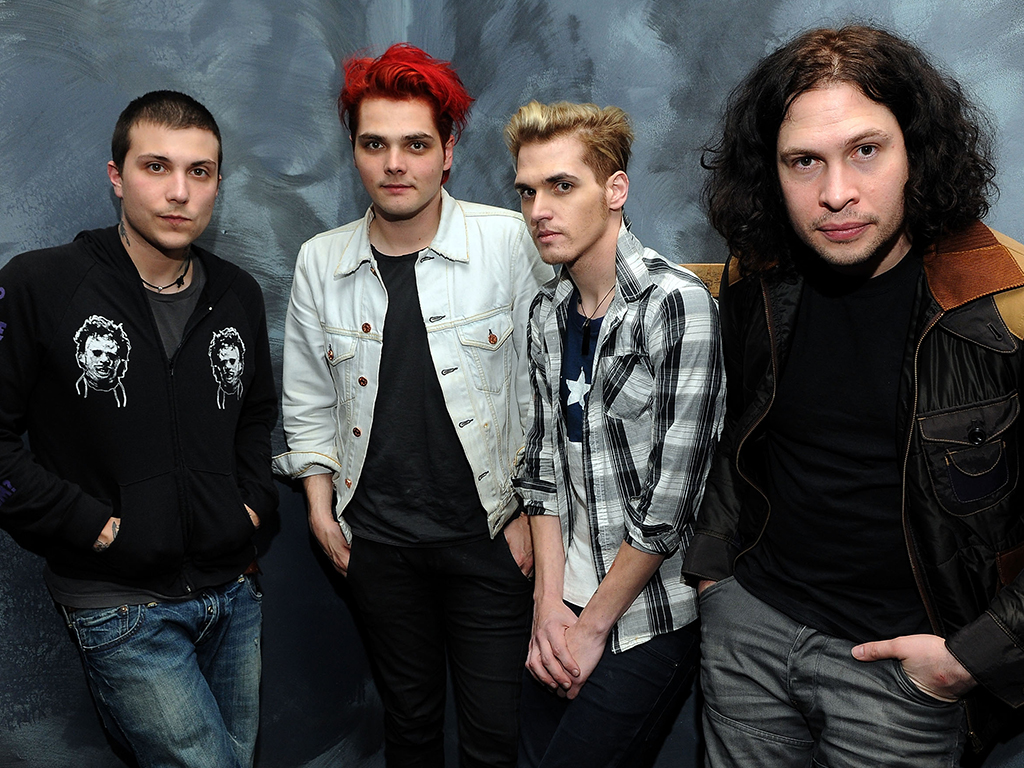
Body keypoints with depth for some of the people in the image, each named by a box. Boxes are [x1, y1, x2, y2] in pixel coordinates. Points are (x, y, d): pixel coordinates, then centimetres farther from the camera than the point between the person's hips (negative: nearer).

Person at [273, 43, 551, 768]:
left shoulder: (510, 242, -10)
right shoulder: (321, 261, 0)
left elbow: (541, 386, -4)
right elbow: (310, 402, 11)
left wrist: (529, 511, -3)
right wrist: (321, 508, 6)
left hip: (488, 531, -2)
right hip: (377, 538, 3)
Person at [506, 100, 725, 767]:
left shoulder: (678, 303, -17)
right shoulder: (548, 313, 4)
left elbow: (670, 499, -18)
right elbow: (544, 465, 6)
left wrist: (593, 624, -10)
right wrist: (550, 604, -3)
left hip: (650, 618, -6)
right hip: (565, 609, 6)